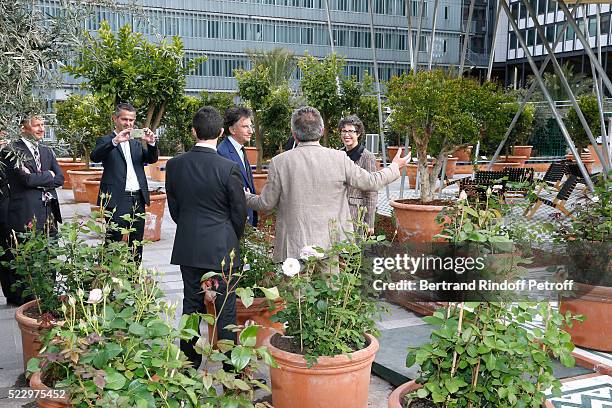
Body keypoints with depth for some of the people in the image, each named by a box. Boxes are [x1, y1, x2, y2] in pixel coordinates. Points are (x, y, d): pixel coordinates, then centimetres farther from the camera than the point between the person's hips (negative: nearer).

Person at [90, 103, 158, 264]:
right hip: (117, 200, -5)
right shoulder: (106, 141, 3)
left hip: (138, 198, 6)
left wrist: (151, 143, -13)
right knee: (113, 242, -5)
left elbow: (152, 159, 6)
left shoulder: (136, 143, 19)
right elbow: (95, 157, -16)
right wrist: (115, 141, -29)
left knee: (137, 243, 10)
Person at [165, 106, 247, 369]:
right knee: (225, 308, 5)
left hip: (187, 247, 4)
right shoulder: (229, 168, -15)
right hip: (221, 248, -4)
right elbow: (239, 212, -6)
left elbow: (173, 207, 7)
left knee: (191, 305, 15)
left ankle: (189, 364, 25)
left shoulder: (175, 165, -3)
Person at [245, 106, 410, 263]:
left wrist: (245, 196, 25)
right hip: (333, 246, 1)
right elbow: (372, 182, 6)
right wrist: (395, 166, 25)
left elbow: (266, 204, 3)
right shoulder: (339, 158, -3)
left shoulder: (279, 162, -4)